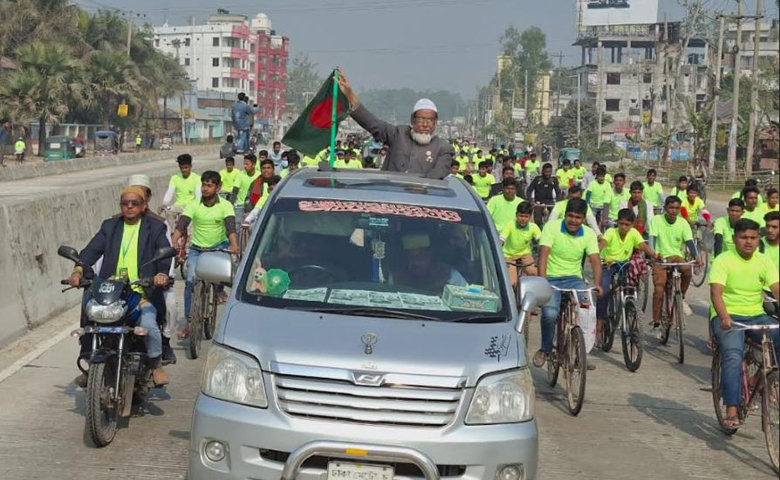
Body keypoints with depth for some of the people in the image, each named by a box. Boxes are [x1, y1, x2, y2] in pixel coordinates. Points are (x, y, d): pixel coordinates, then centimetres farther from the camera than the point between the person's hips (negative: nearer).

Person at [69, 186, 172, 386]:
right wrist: (78, 270, -17)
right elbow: (93, 249, 2)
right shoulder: (110, 226, 16)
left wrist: (162, 273, -29)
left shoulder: (154, 227, 8)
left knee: (148, 325, -26)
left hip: (142, 293, -3)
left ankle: (156, 365, 0)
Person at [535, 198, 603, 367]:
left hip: (574, 279, 3)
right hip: (551, 279, -3)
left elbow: (595, 260, -8)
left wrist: (597, 284, -26)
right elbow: (543, 254, -17)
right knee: (550, 313, -29)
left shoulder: (589, 234, 2)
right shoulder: (552, 227, -8)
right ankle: (545, 349, 0)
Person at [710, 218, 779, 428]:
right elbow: (716, 293, -18)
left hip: (756, 316, 4)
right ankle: (732, 411, -28)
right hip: (728, 318, -4)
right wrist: (724, 317, -37)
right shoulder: (723, 261, -7)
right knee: (733, 357, -28)